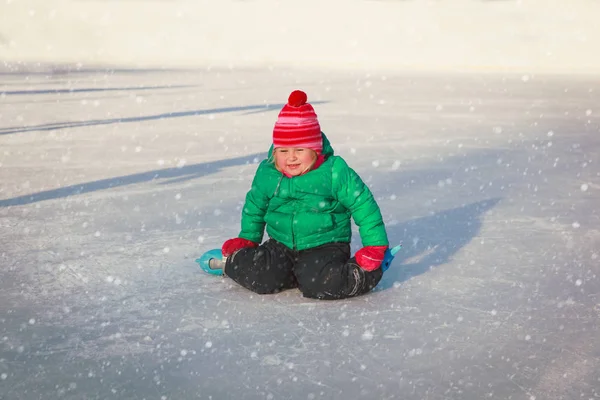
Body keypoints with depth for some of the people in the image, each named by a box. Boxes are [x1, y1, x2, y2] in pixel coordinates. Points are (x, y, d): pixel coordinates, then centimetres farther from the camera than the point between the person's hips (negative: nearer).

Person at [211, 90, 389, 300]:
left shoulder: (335, 172, -14)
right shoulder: (267, 174, -2)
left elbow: (363, 205, -8)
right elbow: (254, 207, 17)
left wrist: (375, 245, -9)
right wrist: (246, 240, 20)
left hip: (325, 246, -3)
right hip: (282, 246, 3)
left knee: (318, 284, -31)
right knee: (261, 278, -21)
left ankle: (364, 274, -3)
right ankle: (234, 262, 12)